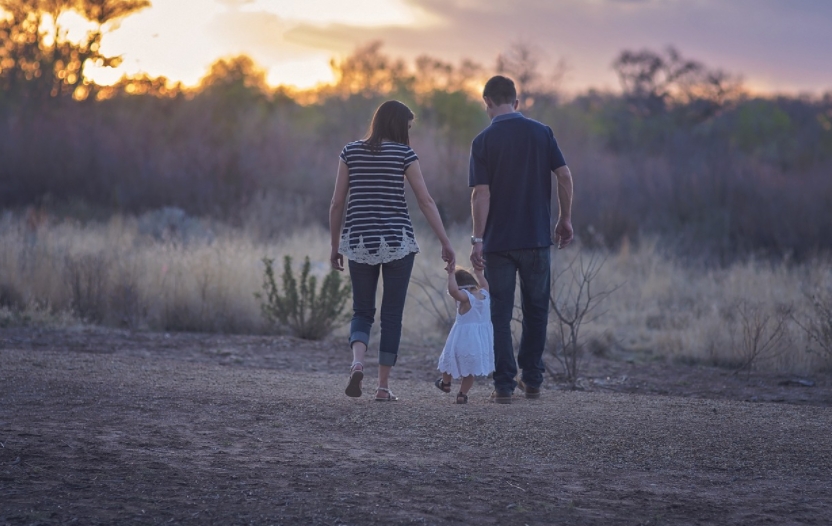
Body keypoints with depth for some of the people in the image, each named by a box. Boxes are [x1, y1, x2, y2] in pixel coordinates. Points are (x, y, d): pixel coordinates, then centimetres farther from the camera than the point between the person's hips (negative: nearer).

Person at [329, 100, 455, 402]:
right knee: (392, 315, 7)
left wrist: (335, 246, 12)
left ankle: (357, 362, -16)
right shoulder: (403, 153, -2)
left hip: (359, 242, 2)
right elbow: (426, 201, -5)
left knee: (362, 312, 12)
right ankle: (383, 386, 6)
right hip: (397, 241, -2)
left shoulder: (351, 152, 5)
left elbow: (337, 203, 4)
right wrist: (445, 243, -2)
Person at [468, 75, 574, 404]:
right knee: (536, 311, 15)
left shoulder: (484, 141, -5)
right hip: (537, 238, 2)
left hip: (498, 241, -2)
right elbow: (564, 176, -2)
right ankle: (532, 382, 17)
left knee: (501, 315, 4)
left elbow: (481, 193, -11)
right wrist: (565, 219, 8)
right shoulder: (542, 133, 2)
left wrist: (477, 239, -10)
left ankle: (504, 386, 1)